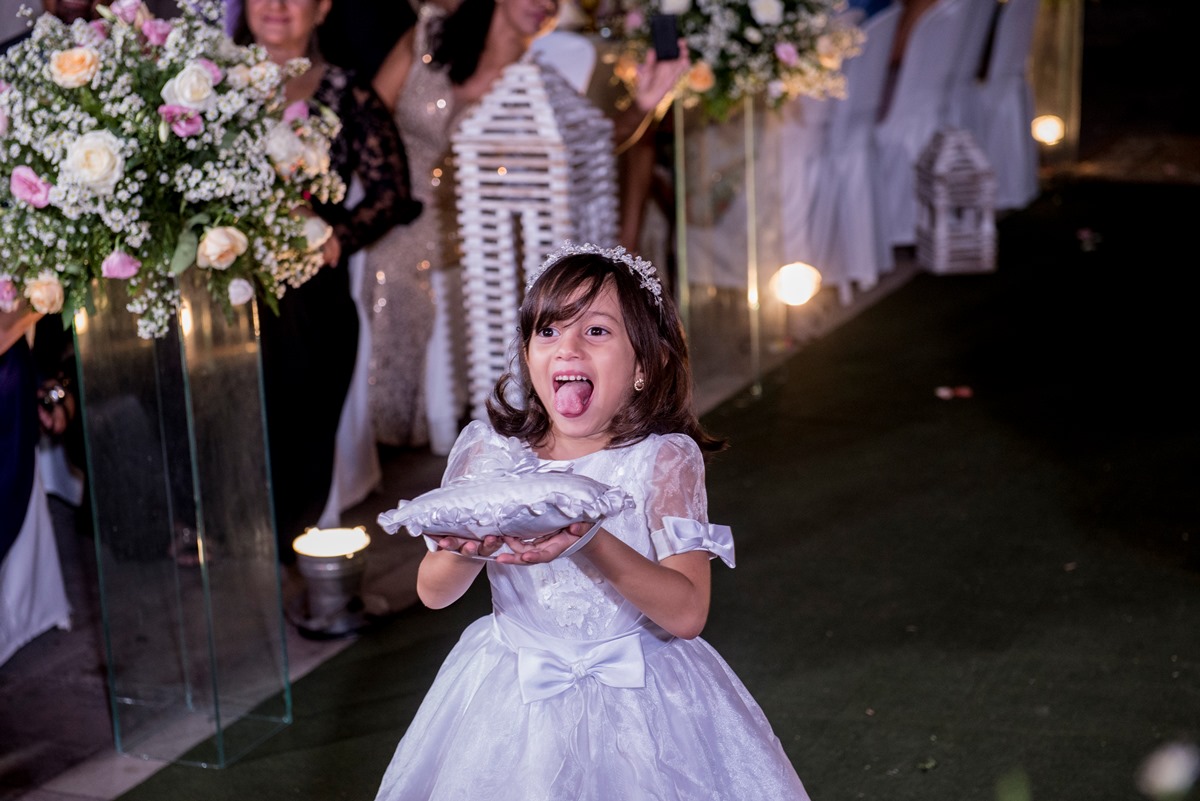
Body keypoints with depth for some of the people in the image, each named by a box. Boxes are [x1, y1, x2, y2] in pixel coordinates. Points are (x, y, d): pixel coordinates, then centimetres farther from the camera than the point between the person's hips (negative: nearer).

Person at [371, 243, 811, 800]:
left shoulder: (664, 459, -13)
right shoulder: (487, 450, -5)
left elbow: (687, 613, -22)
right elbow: (432, 593, 0)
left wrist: (591, 544, -37)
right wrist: (471, 552, -23)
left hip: (633, 703, -2)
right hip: (513, 698, 2)